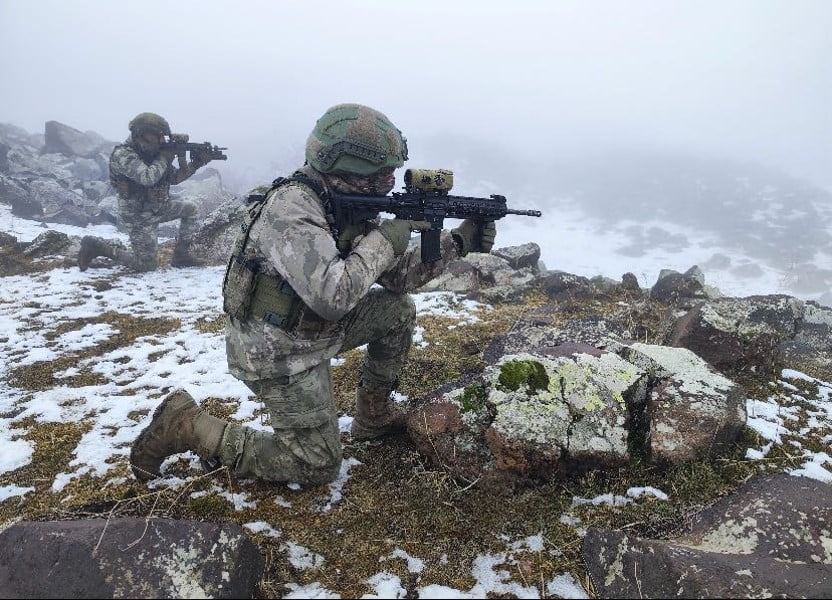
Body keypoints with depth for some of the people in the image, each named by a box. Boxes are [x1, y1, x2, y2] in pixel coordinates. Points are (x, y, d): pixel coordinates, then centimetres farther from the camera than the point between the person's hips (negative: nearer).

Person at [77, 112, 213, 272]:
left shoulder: (152, 153, 3)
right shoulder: (122, 154, -22)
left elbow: (174, 178, 10)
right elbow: (148, 178, -36)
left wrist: (196, 164, -3)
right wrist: (164, 158, -21)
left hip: (157, 208, 8)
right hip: (138, 216, -8)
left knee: (190, 208, 14)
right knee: (148, 265, -4)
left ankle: (180, 255, 15)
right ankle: (96, 245, 7)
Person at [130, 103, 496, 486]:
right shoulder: (291, 208, -28)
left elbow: (398, 276, 4)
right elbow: (333, 295, -39)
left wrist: (458, 242, -5)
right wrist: (385, 239, -26)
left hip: (314, 329, 9)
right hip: (277, 353, -8)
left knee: (399, 309, 6)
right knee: (318, 466, -1)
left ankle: (373, 415, 19)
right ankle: (186, 424, 4)